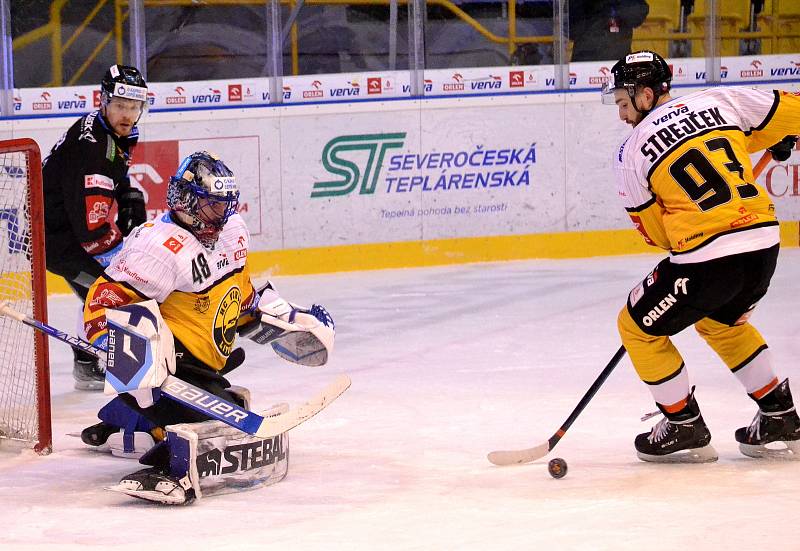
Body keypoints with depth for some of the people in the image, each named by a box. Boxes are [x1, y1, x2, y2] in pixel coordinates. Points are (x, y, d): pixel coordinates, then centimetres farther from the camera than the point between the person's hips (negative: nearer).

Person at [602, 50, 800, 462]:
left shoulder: (631, 153, 1)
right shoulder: (721, 101, 9)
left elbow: (655, 231, 8)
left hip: (707, 258, -6)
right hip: (765, 242, 6)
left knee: (638, 327, 15)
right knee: (721, 321, 33)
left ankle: (685, 429, 18)